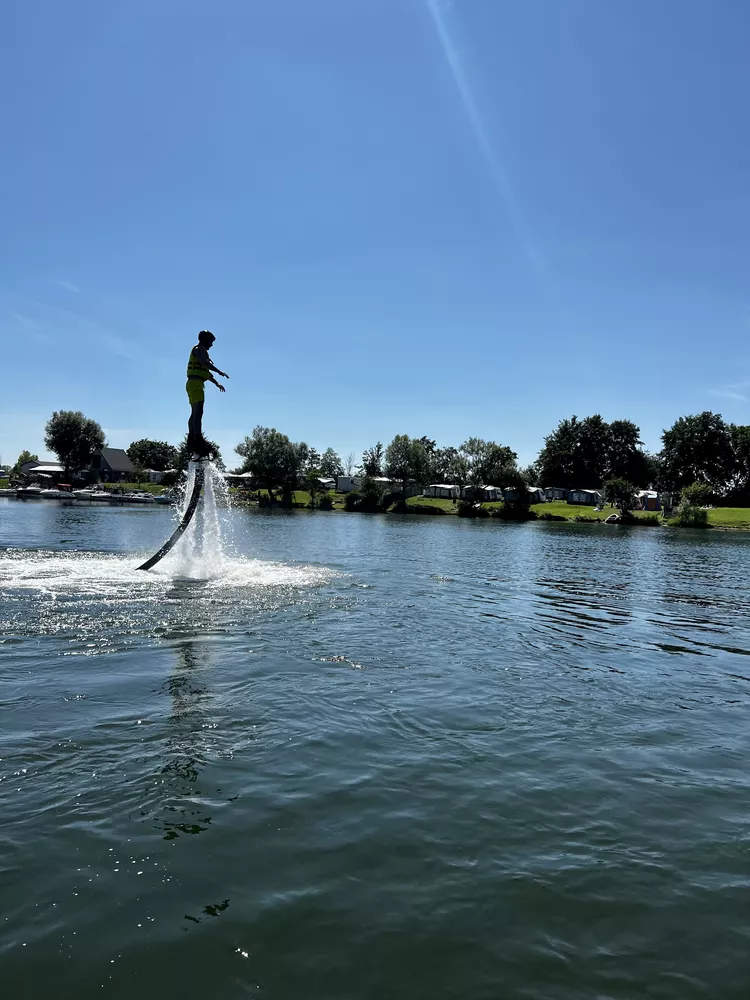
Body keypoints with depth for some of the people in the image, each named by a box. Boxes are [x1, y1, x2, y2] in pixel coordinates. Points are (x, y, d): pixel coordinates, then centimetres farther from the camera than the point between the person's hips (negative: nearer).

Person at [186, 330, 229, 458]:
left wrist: (217, 383, 35)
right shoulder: (199, 349, -2)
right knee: (198, 412, -22)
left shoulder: (201, 351, 29)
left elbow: (206, 372, 35)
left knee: (194, 413, 14)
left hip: (193, 384, 11)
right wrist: (219, 372, -27)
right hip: (196, 383, -11)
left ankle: (192, 443, 18)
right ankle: (198, 442, -33)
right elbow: (205, 362, -23)